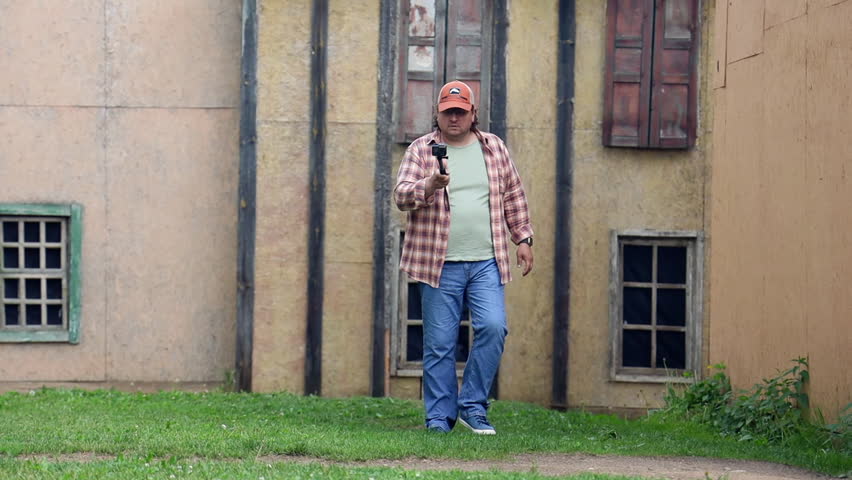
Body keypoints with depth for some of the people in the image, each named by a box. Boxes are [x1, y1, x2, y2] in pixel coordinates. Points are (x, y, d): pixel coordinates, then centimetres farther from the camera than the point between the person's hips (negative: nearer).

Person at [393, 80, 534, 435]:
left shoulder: (493, 147, 13)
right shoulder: (421, 150, 4)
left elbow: (513, 196, 20)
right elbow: (401, 195, -7)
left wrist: (523, 238, 15)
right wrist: (429, 186, -26)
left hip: (486, 262, 2)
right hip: (439, 263, -2)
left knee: (493, 327, -13)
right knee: (440, 343, 0)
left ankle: (473, 406, 1)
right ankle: (439, 417, 9)